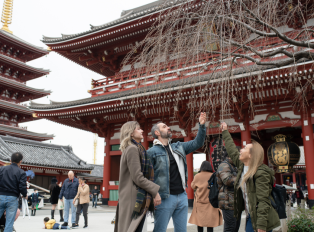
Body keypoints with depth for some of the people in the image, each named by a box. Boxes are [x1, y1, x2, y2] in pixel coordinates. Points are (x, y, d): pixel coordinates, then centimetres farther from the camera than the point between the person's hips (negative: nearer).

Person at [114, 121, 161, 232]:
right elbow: (138, 178, -18)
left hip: (128, 197, 9)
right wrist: (155, 191, -12)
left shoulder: (128, 149, 18)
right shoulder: (133, 149, -11)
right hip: (135, 199, -9)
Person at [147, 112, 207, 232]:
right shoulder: (152, 152, -6)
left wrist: (202, 125, 4)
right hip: (165, 198, -6)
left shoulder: (178, 147, 13)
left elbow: (197, 143, 15)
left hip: (182, 196, 6)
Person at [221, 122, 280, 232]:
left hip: (259, 219, -8)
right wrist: (225, 132, 29)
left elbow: (263, 201, -21)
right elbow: (232, 151, 20)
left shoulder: (261, 173, -18)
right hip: (250, 217, 8)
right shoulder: (242, 166, 6)